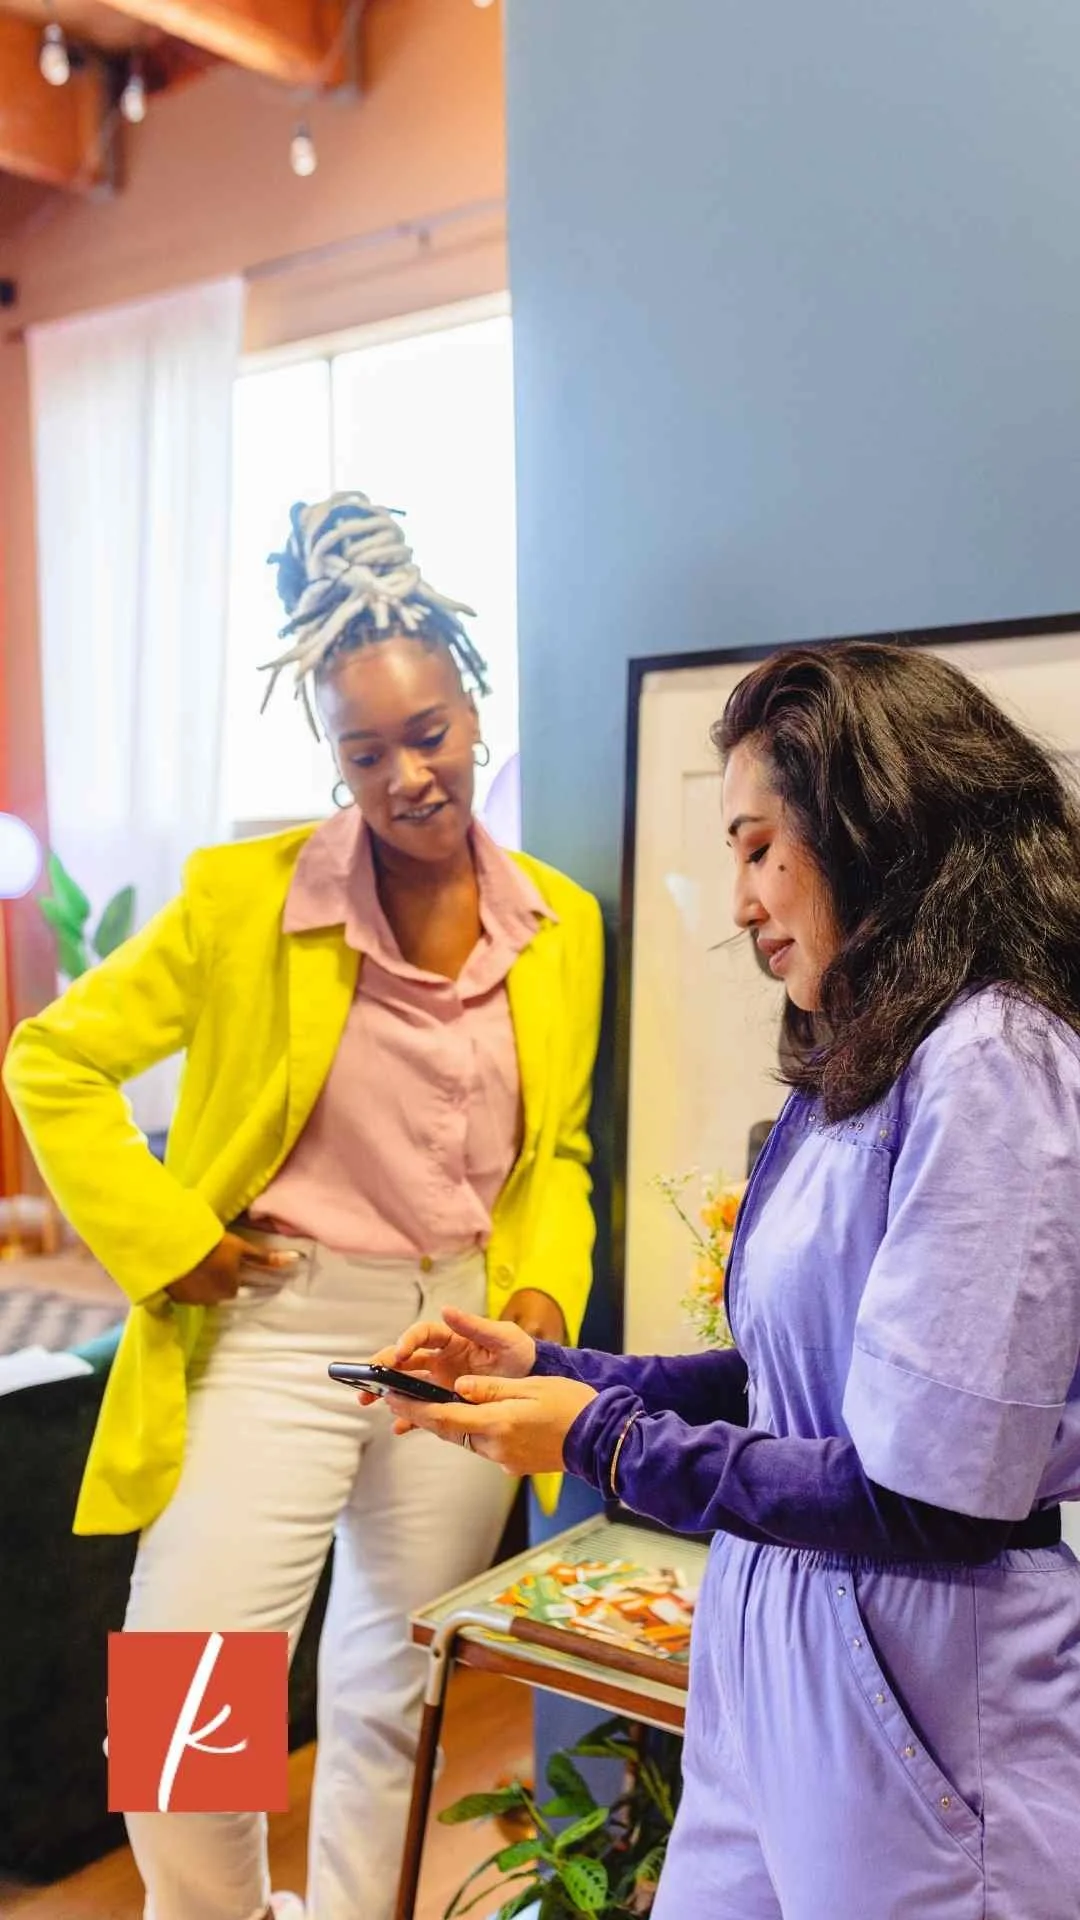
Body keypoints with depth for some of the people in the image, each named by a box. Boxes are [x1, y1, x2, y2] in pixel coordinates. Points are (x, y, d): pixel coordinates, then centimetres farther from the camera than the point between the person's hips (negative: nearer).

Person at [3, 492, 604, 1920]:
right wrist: (167, 1243, -9)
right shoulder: (246, 900, -9)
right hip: (276, 1333, -3)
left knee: (394, 1699, 17)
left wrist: (546, 1290, -2)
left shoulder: (562, 924, 2)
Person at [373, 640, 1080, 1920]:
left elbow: (932, 1499, -23)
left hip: (914, 1704, -8)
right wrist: (548, 1371, 4)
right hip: (770, 1663, 8)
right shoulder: (858, 1068, 8)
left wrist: (606, 1442, -13)